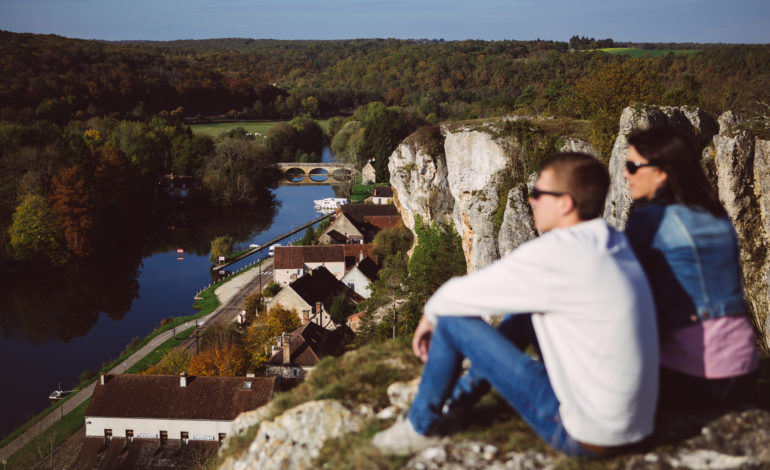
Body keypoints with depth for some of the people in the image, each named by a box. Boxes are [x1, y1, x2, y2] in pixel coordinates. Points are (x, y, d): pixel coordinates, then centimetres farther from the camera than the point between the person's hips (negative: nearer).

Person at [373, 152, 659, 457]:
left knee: (453, 321, -3)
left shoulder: (557, 252, -20)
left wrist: (431, 315, 13)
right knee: (522, 312, 20)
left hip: (587, 436, -8)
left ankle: (421, 427, 17)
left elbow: (462, 294, -9)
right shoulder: (614, 243, 4)